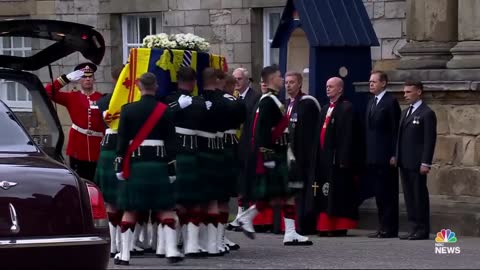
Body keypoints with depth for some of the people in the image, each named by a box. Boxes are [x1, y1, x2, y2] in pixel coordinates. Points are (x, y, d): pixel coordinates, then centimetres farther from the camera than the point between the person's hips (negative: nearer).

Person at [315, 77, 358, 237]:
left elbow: (347, 136, -13)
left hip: (337, 158, -8)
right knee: (324, 194, 8)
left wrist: (343, 160, -19)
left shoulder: (346, 108, -7)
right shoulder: (325, 109, 19)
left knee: (338, 194, -5)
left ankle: (340, 228, -1)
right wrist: (317, 156, 11)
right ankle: (325, 226, 11)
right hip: (323, 158, 8)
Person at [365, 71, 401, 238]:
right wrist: (367, 154, 11)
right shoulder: (371, 102, 17)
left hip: (385, 157, -8)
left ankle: (389, 229, -2)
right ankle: (382, 227, 14)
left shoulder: (390, 102, -8)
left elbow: (395, 130, -12)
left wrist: (394, 155, -15)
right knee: (379, 193, 10)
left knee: (388, 194, -4)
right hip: (372, 157, 8)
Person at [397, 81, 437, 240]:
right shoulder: (405, 112, 18)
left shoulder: (427, 113, -7)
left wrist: (426, 163, -17)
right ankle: (414, 227, 12)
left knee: (420, 196, -3)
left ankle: (423, 229, 2)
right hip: (404, 162, 8)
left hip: (417, 163, -8)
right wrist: (397, 157, 11)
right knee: (409, 196, 8)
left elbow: (430, 140, -12)